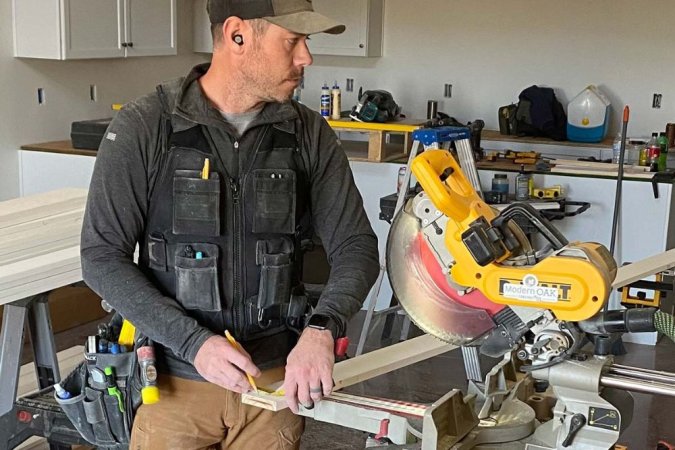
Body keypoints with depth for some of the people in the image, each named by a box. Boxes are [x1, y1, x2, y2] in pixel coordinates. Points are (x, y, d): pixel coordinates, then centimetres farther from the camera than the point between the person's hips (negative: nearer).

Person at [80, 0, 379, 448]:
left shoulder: (311, 135, -4)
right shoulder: (142, 129, -11)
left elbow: (356, 247, -4)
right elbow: (102, 258, -11)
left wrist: (321, 329, -23)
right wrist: (193, 342, -20)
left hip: (276, 376, 2)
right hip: (175, 379, -2)